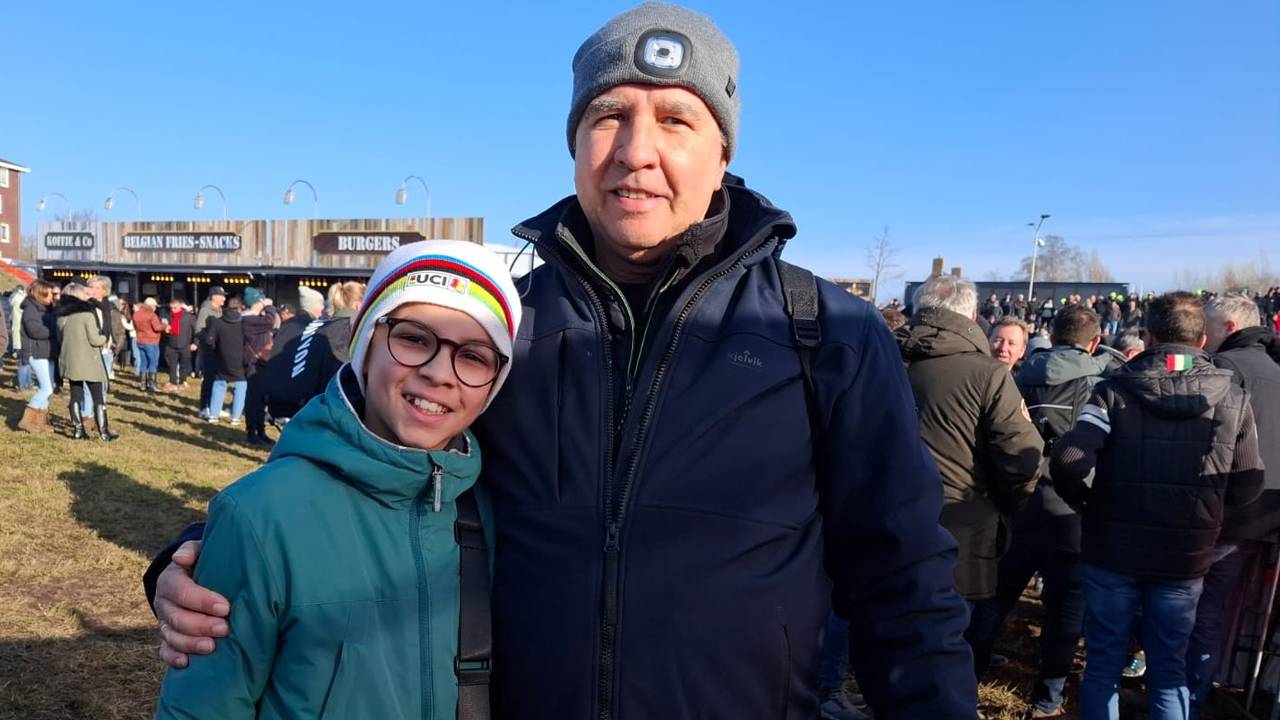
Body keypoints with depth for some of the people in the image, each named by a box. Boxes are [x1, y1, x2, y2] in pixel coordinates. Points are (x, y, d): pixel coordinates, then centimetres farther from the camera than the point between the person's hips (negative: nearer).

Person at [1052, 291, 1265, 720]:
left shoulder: (1116, 389, -10)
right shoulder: (1232, 399, -3)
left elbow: (1068, 461, -22)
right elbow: (1246, 487, 2)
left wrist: (1089, 502, -3)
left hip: (1113, 551, -2)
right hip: (1186, 557, 2)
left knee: (1104, 664, 13)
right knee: (1170, 669, 17)